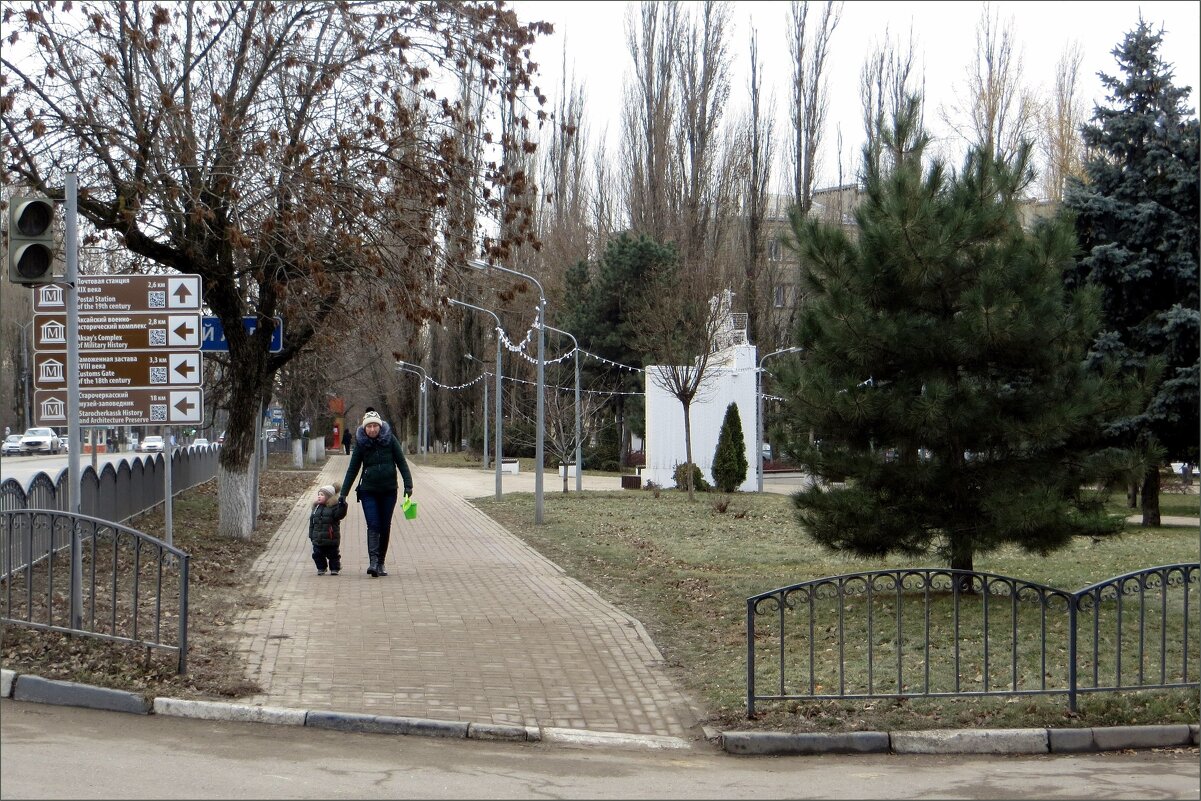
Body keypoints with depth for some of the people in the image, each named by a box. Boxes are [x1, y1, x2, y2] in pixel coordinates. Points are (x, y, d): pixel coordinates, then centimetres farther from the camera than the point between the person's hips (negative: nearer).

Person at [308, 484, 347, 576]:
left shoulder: (334, 507, -6)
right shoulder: (316, 507, 10)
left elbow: (339, 515, -22)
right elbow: (312, 522, 13)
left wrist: (342, 506, -37)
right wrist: (311, 534, 10)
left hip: (331, 538, -5)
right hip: (318, 540, 5)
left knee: (333, 554, 6)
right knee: (318, 554, 7)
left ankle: (335, 569, 19)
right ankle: (321, 568, 22)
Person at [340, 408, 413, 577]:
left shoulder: (390, 440, -3)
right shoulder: (361, 444, -1)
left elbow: (401, 462, 2)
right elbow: (352, 470, 5)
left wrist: (408, 484, -7)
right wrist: (343, 493, 3)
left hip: (389, 491, 1)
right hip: (369, 491, -1)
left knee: (385, 527, 5)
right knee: (373, 526, -12)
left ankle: (381, 563, 13)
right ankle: (373, 561, -21)